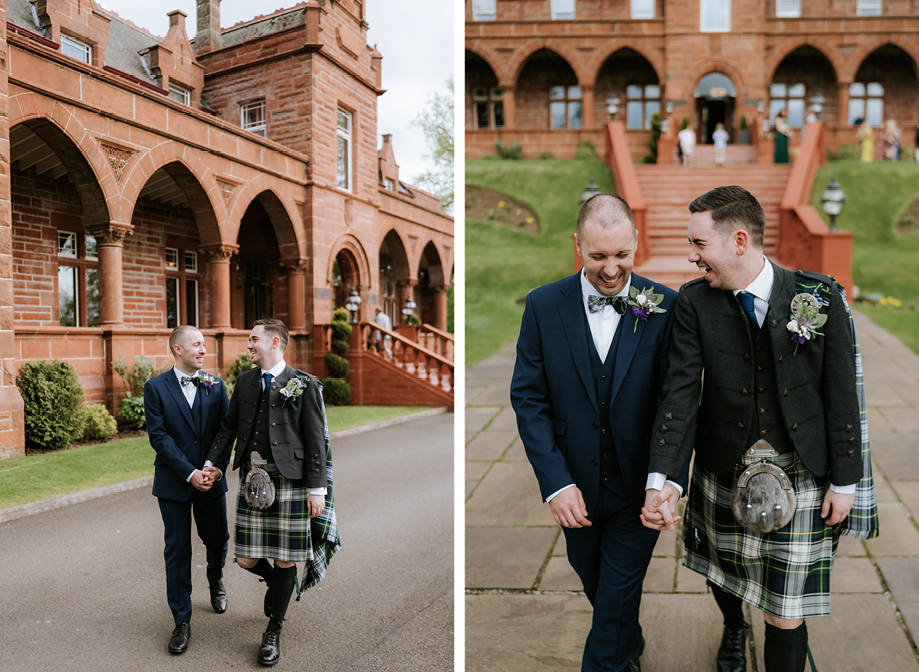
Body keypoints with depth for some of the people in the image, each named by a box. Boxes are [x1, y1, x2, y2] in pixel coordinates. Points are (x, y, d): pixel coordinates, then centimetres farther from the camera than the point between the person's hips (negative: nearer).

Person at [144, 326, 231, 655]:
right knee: (177, 551, 3)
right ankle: (182, 622, 14)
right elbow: (158, 436, -10)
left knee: (217, 539, 13)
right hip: (173, 482, -2)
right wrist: (189, 473, -16)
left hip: (210, 479, 2)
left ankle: (215, 581, 46)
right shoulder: (155, 387, -5)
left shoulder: (215, 385, 2)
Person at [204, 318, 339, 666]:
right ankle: (280, 583, 38)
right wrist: (213, 463, 2)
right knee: (246, 560, 5)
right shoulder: (244, 381, 11)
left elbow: (315, 440, -5)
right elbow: (228, 427, 15)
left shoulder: (304, 385, -4)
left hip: (290, 481, -4)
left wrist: (317, 488, -9)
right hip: (252, 478, 4)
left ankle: (273, 632, 23)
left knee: (284, 562, 3)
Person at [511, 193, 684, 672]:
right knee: (595, 583, 24)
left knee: (618, 596, 7)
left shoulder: (666, 307, -11)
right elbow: (529, 399, -8)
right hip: (575, 487, 3)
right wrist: (556, 482, -16)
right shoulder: (543, 306, -8)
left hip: (638, 489, -3)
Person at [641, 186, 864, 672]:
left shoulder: (820, 297, -10)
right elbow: (680, 392, -15)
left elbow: (841, 394, -4)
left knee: (786, 614, 3)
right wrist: (660, 479, -25)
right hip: (724, 472, 2)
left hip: (800, 478, -2)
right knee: (722, 572, 24)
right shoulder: (694, 302, -8)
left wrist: (845, 480, -2)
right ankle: (733, 630, 58)